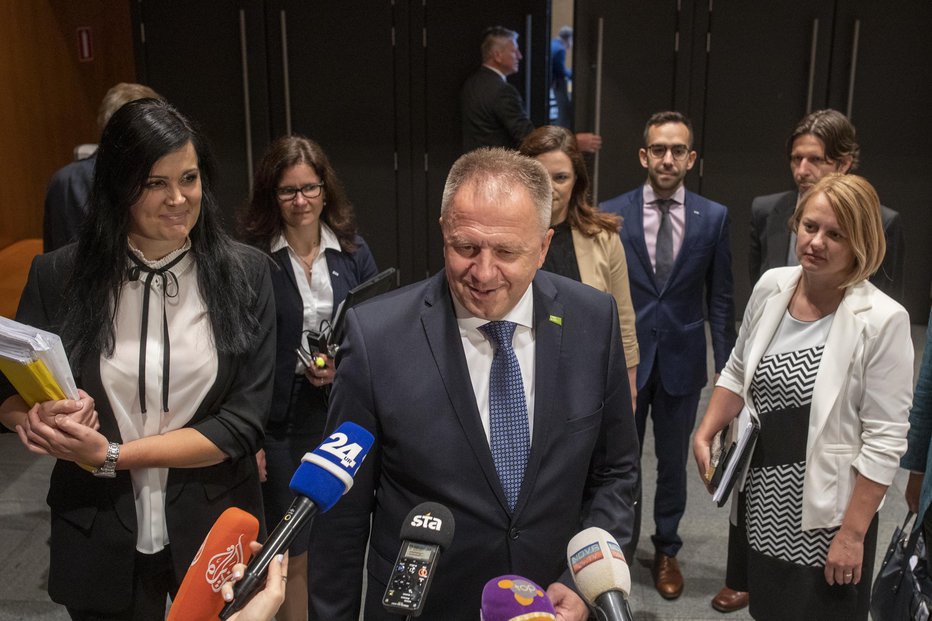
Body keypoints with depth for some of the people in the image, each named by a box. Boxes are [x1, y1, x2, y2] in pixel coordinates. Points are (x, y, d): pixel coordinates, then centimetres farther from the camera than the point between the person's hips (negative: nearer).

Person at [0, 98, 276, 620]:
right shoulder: (59, 276, -7)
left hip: (214, 534, 0)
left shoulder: (246, 274, -9)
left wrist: (111, 456, -20)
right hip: (101, 543, 1)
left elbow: (244, 424, -12)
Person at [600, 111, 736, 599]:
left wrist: (726, 367, -1)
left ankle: (666, 550, 36)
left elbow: (720, 299, 1)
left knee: (673, 462, 15)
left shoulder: (713, 217, -3)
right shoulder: (611, 214, -5)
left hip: (682, 360, 1)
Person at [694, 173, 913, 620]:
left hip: (825, 516, -5)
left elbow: (884, 442, -16)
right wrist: (705, 433, 0)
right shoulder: (771, 286, -2)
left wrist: (853, 534, -14)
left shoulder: (881, 320, -18)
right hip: (759, 501, 5)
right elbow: (737, 374, 12)